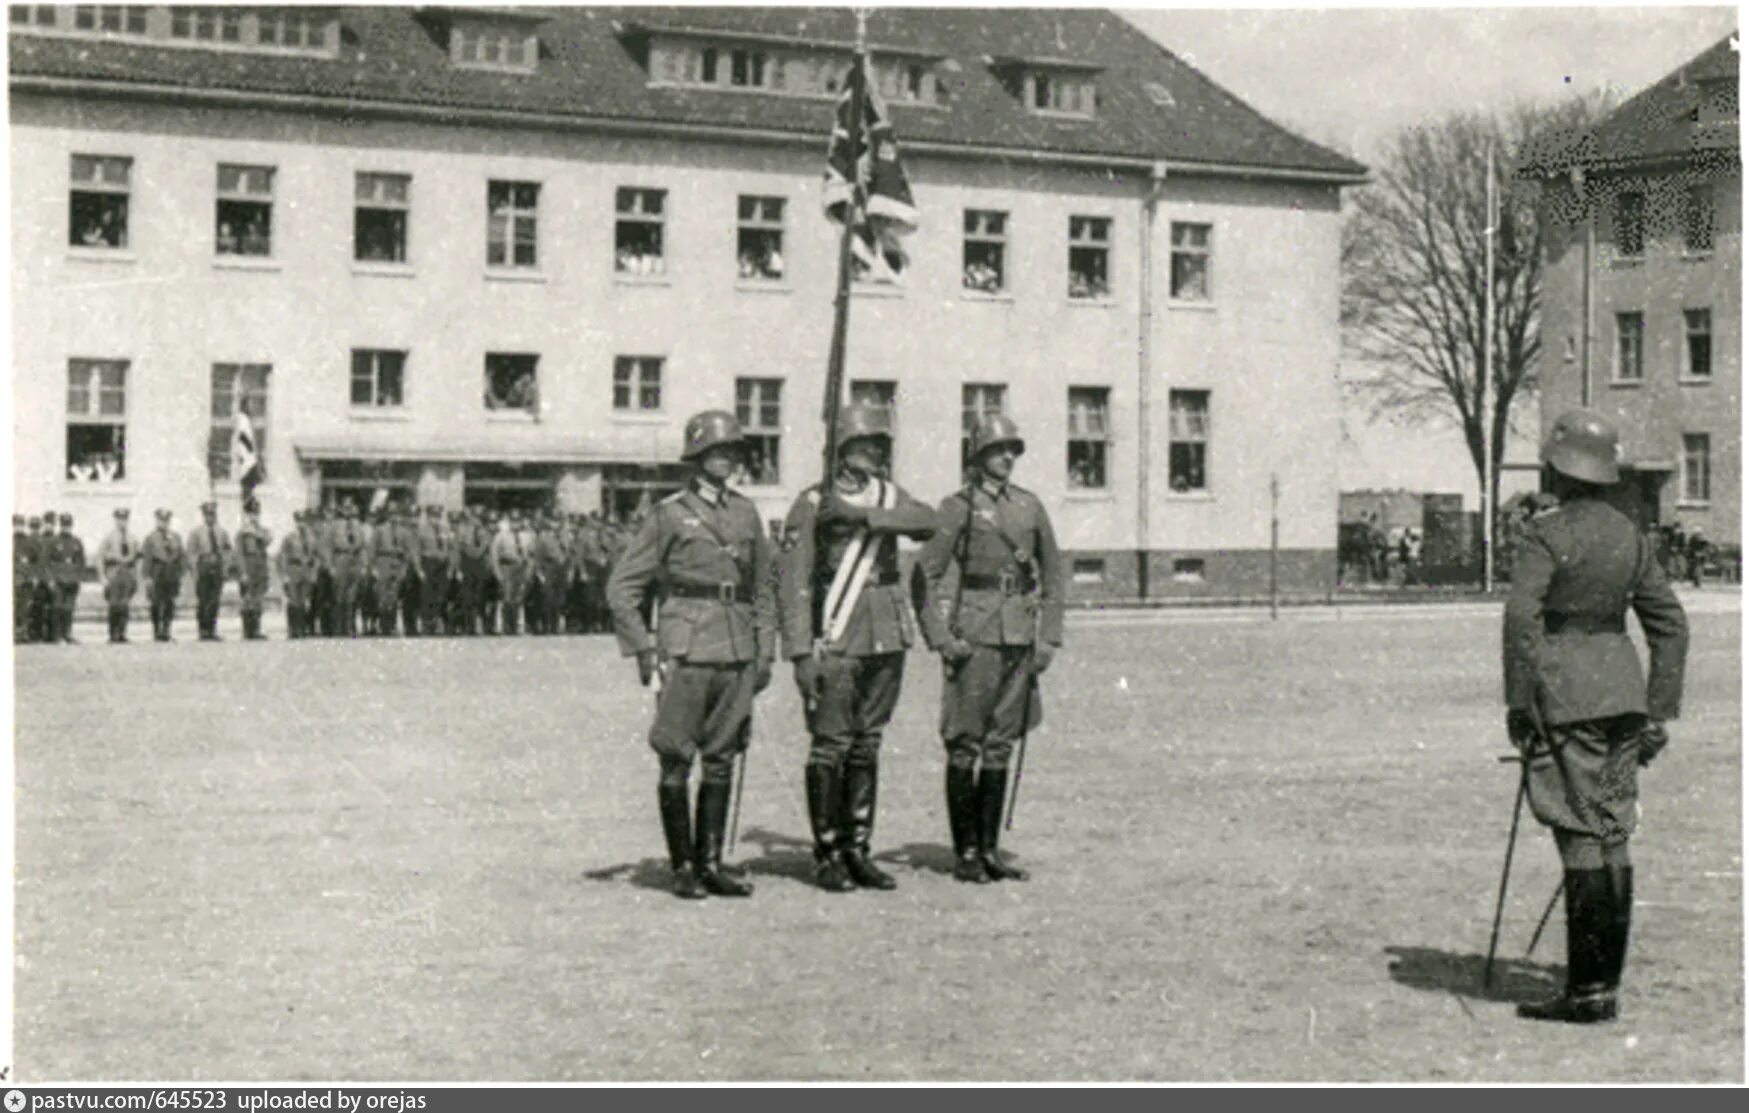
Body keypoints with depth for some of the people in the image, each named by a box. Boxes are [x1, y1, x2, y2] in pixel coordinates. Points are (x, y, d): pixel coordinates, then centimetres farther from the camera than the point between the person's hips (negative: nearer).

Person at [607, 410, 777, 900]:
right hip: (686, 652, -4)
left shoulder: (745, 512, 12)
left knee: (722, 760, 7)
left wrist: (765, 651, 12)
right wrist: (643, 649, -6)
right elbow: (622, 586, -1)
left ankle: (711, 863, 14)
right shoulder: (670, 515, -2)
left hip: (737, 653, 4)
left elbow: (762, 588, 19)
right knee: (676, 762, -1)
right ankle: (682, 866, 7)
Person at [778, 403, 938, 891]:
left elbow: (925, 522, -10)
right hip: (835, 643, -5)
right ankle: (827, 857, 4)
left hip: (887, 639, 5)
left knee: (867, 745, 10)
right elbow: (793, 583, -8)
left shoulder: (889, 496, 11)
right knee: (830, 746, -4)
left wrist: (863, 515, -21)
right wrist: (801, 653, -15)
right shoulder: (812, 504, -4)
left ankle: (858, 850, 16)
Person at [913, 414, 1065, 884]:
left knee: (1000, 745, 9)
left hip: (1021, 637, 5)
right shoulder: (960, 506, -3)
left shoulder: (1030, 506, 12)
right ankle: (965, 854, 4)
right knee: (965, 745, -2)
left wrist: (1049, 636, 8)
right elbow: (926, 575, -5)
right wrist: (940, 638, -11)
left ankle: (989, 850, 14)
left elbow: (1052, 573, 16)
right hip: (976, 634, -5)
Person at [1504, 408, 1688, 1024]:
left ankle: (1586, 991, -5)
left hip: (1566, 695, -7)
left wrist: (1518, 704, -14)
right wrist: (1657, 711, 17)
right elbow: (1671, 623, 14)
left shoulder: (1547, 534, -10)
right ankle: (1606, 983, 17)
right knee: (1612, 836, 11)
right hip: (1621, 687, 7)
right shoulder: (1630, 535, 11)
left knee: (1581, 838, -6)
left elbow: (1522, 619, -19)